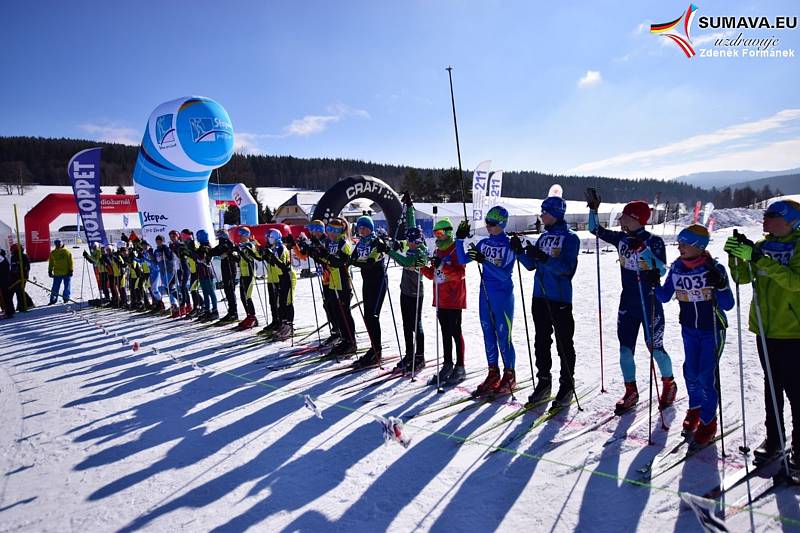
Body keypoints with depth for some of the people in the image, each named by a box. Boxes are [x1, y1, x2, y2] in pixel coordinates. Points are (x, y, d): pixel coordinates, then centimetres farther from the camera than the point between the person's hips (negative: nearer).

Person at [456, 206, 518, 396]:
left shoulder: (509, 245, -10)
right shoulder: (484, 243, 8)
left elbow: (505, 275, -18)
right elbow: (463, 260, 6)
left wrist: (484, 261, -29)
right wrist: (460, 240, -5)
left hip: (503, 296, -6)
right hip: (485, 294, 6)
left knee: (503, 336, -1)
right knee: (488, 335, 11)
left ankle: (510, 375, 14)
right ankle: (493, 374, 23)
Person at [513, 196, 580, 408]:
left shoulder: (570, 238, -6)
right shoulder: (544, 237, 13)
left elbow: (566, 268, -18)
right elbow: (531, 265, 11)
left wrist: (543, 258, -31)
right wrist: (520, 251, -5)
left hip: (560, 298, -6)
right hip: (539, 296, 6)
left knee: (564, 343, 3)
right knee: (541, 341, 11)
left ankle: (567, 385, 15)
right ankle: (543, 382, 22)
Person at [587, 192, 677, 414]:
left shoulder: (654, 241, -12)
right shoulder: (621, 239, 2)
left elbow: (662, 270, -18)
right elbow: (596, 230, 10)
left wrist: (644, 251, -30)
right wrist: (593, 208, 0)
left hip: (650, 304, -5)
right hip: (627, 304, 5)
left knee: (655, 348, 7)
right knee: (625, 348, 5)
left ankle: (669, 384, 33)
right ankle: (631, 392, 19)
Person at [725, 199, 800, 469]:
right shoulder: (762, 245, 8)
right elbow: (742, 277, 4)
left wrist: (759, 258, -30)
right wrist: (735, 256, -13)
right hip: (765, 329, 6)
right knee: (772, 386, 17)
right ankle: (773, 439, 30)